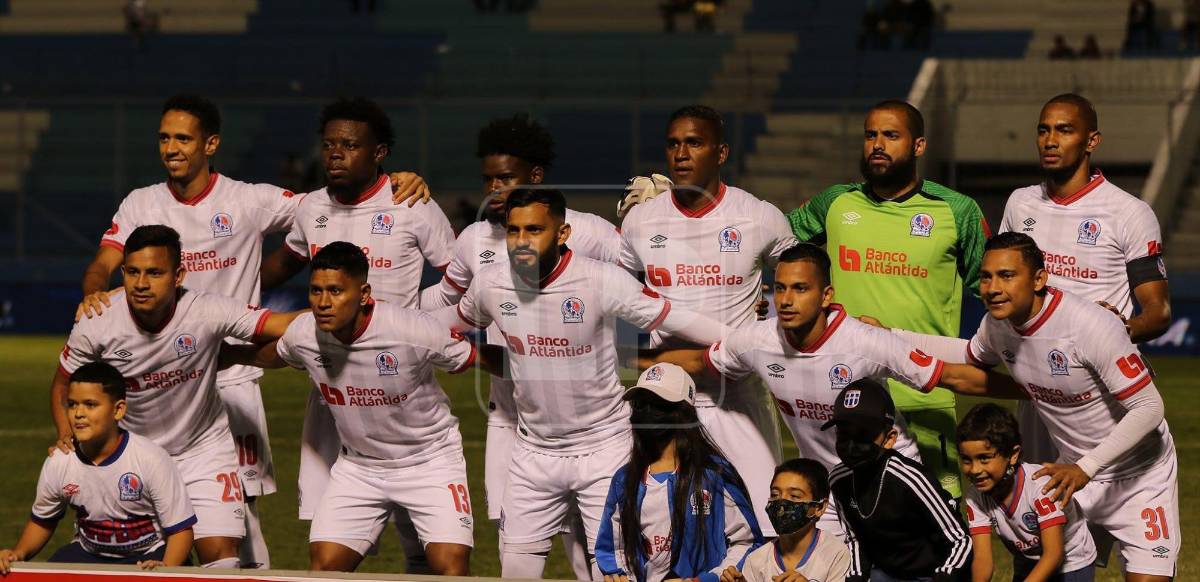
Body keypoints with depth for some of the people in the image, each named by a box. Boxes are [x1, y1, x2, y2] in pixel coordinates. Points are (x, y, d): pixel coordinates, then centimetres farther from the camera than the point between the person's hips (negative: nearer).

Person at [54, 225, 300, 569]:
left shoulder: (207, 312, -25)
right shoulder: (95, 326, -18)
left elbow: (285, 324, -30)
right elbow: (63, 385, 0)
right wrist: (67, 437, -16)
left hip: (203, 448, -1)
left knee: (220, 553, -13)